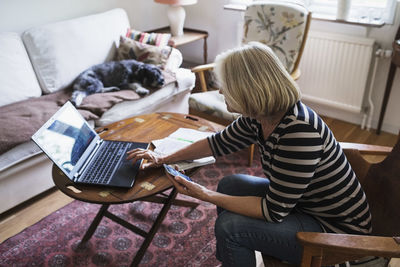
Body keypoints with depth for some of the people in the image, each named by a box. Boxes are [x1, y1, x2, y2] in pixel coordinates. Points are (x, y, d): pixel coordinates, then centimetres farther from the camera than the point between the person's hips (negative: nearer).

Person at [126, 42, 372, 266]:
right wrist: (164, 159, 12)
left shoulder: (299, 131, -33)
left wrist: (206, 196, -20)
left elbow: (273, 211, -28)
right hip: (297, 199, 8)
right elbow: (220, 143, 8)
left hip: (336, 230, -8)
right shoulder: (258, 117, -8)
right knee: (230, 184, 6)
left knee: (230, 226, -19)